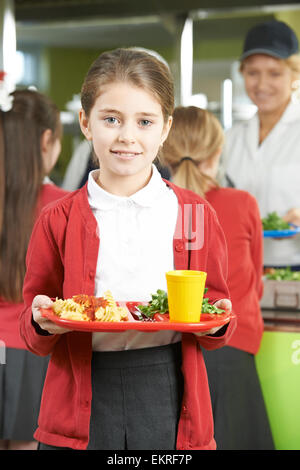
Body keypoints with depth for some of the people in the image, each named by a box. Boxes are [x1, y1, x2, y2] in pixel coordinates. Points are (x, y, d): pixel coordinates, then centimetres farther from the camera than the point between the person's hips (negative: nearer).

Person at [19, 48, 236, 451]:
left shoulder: (196, 213, 3)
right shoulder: (58, 221, 2)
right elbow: (33, 337, 5)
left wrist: (216, 322, -13)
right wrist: (41, 322, -16)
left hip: (169, 400, 0)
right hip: (81, 412, 0)